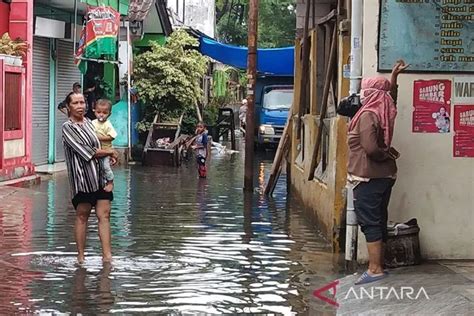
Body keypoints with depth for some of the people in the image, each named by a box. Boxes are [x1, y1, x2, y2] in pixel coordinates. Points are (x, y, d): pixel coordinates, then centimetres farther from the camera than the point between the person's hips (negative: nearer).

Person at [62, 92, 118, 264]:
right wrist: (110, 152, -4)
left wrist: (108, 156, 5)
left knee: (104, 215, 0)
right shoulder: (68, 127, -6)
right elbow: (87, 152, -13)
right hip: (82, 177, -6)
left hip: (100, 175, 6)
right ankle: (81, 256, 10)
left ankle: (107, 255, -1)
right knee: (82, 216, 2)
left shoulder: (89, 122, 14)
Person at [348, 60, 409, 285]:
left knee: (369, 223, -7)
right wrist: (394, 77, 33)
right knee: (379, 221, 13)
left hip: (368, 177, -9)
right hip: (385, 175, 9)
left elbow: (370, 148, -26)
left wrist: (386, 154, -9)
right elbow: (390, 97, 33)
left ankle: (375, 269, -8)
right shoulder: (384, 112, 8)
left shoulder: (368, 115, -16)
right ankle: (379, 265, 19)